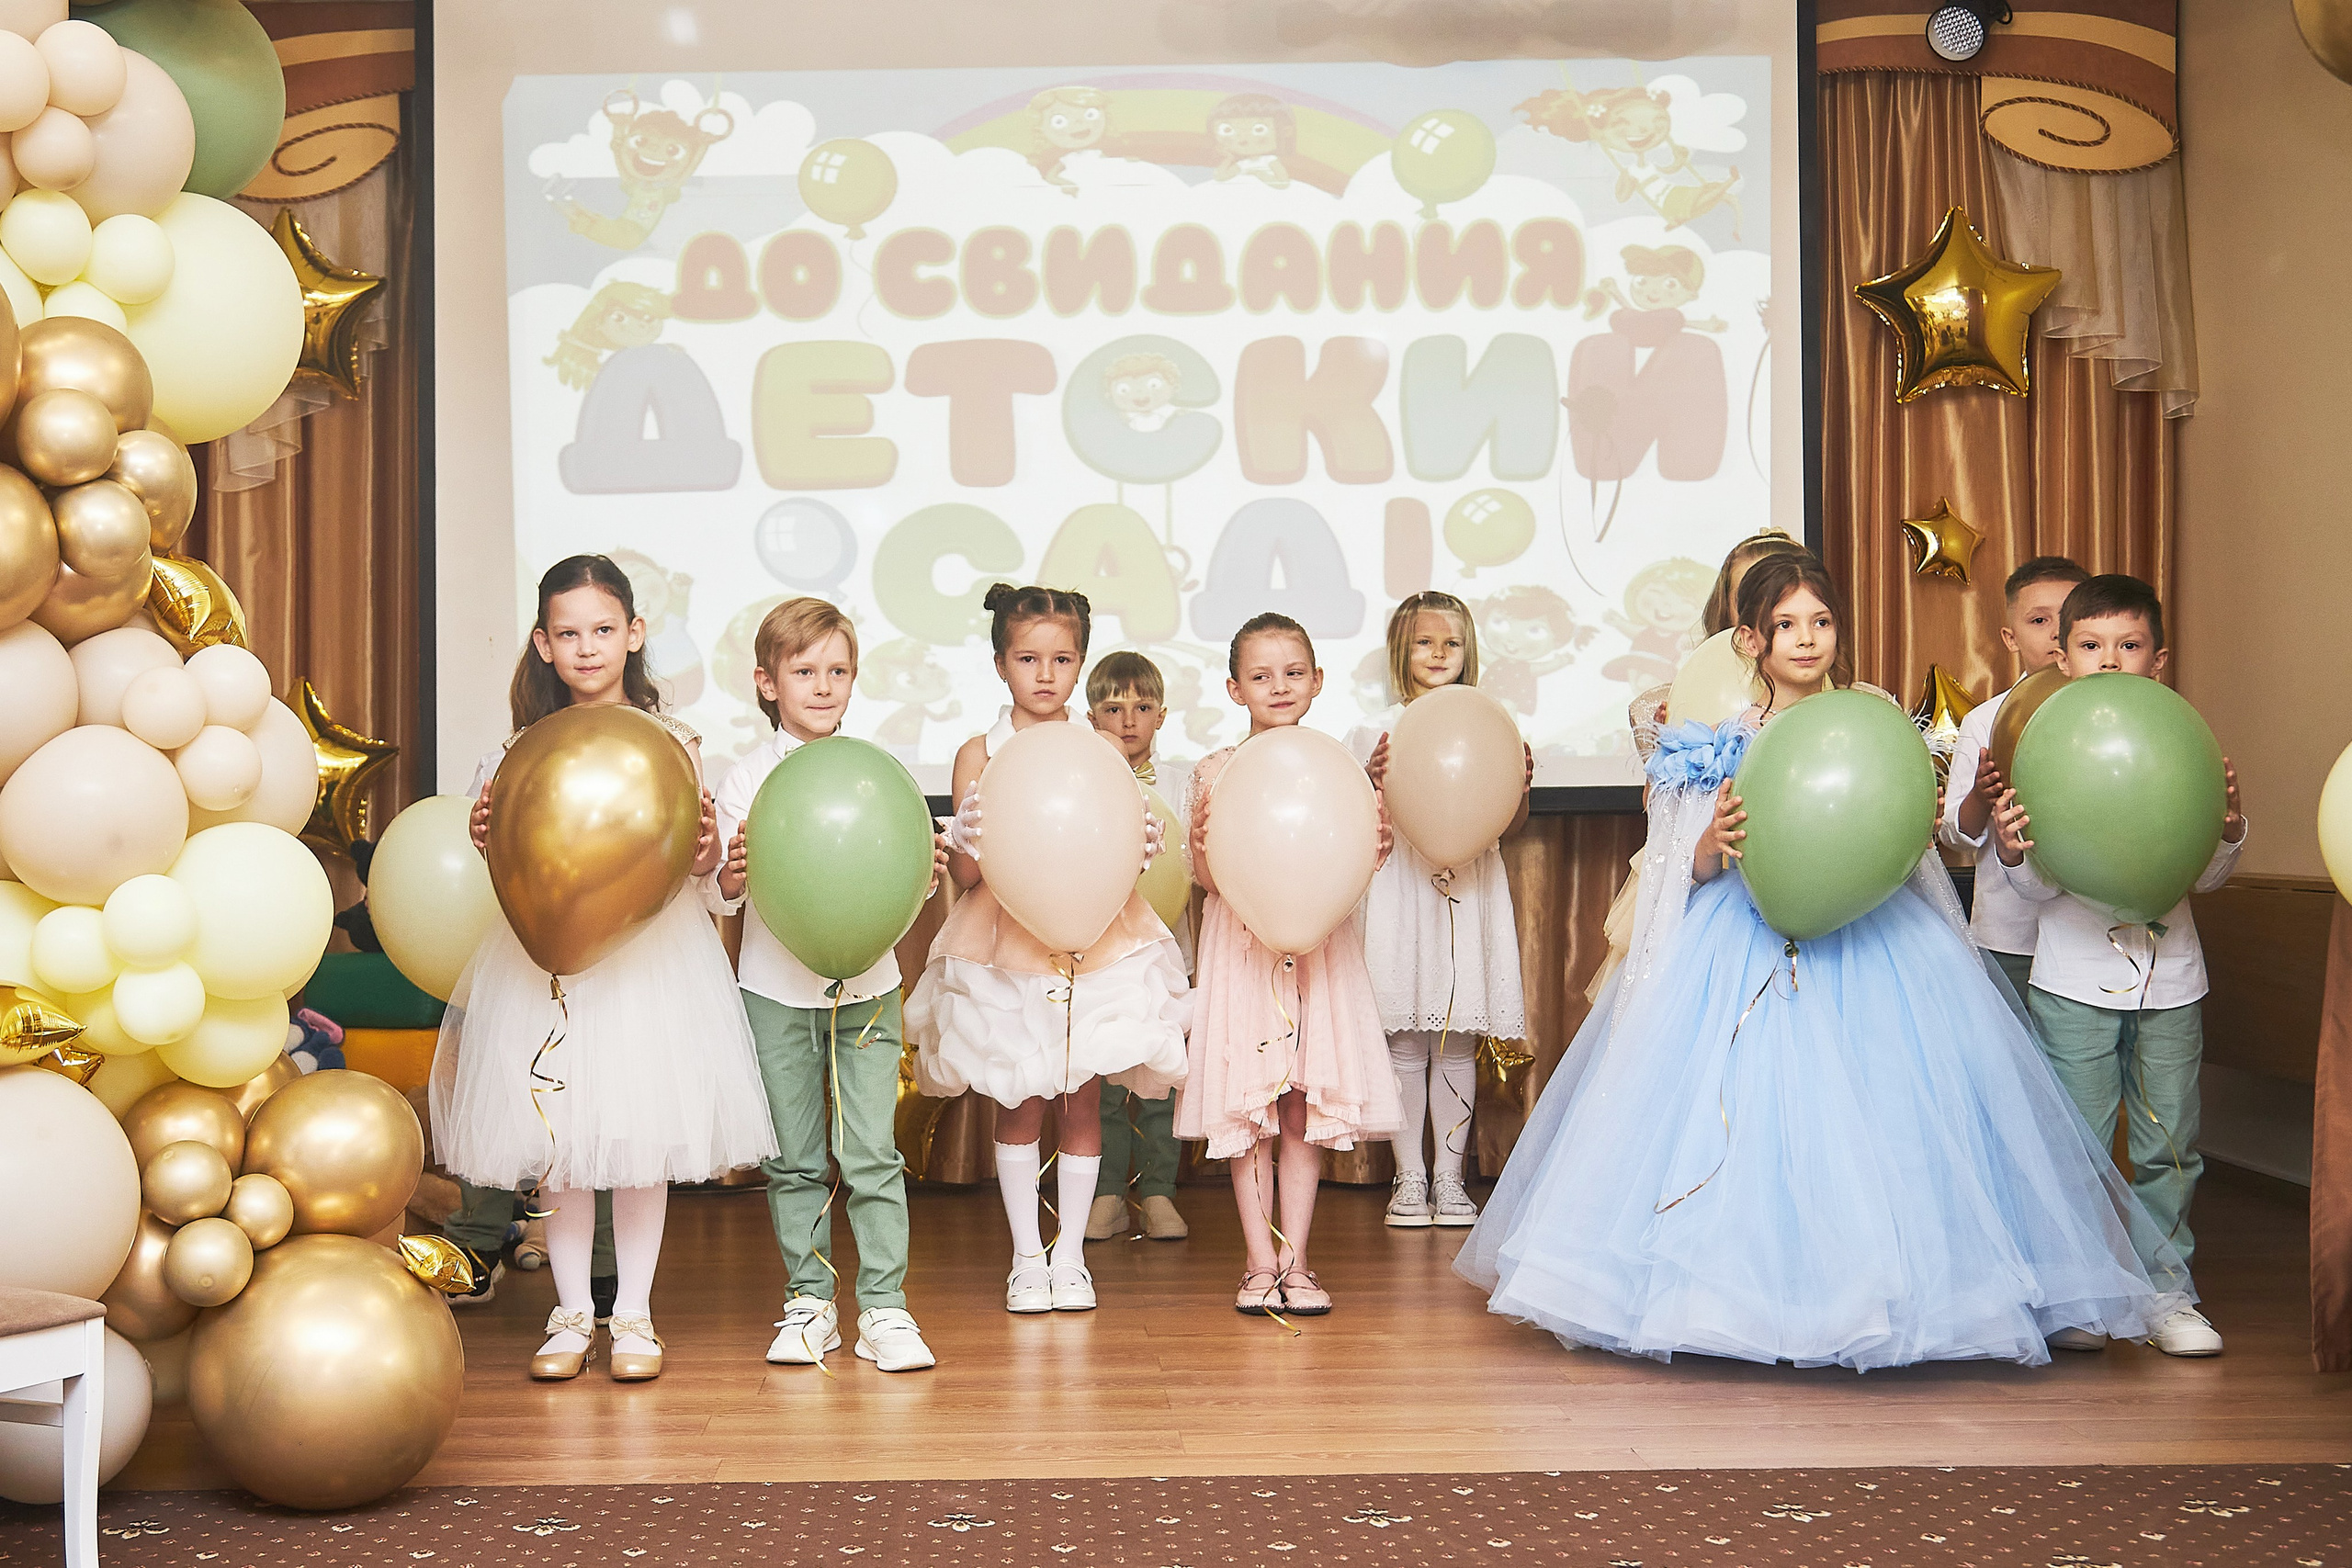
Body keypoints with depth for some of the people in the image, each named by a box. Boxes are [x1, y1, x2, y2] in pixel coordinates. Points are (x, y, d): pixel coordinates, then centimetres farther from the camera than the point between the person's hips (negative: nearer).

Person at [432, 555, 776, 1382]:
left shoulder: (669, 740, -2)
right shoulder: (526, 748, 2)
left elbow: (697, 861, -1)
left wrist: (707, 842, -23)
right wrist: (487, 835, -16)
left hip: (651, 953, -1)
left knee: (644, 1135, 4)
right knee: (558, 1142, 6)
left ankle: (634, 1314, 17)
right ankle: (571, 1313, 20)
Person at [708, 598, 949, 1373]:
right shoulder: (746, 779, 0)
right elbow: (718, 897, 1)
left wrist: (923, 872, -14)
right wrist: (731, 877, -21)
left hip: (865, 983, 0)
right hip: (777, 988, 0)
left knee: (871, 1153, -3)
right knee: (793, 1159, 7)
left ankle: (884, 1308, 3)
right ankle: (809, 1301, 18)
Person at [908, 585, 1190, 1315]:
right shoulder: (980, 755, -1)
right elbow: (965, 874, -3)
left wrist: (1141, 845, -16)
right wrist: (967, 839, -24)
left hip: (1093, 942, 1)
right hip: (1007, 946, -1)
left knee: (1082, 1102, 5)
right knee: (1019, 1106, 5)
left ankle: (1071, 1255, 17)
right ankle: (1026, 1258, 17)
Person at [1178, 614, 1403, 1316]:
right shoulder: (1215, 772, 0)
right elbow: (1205, 877, 1)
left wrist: (1373, 850, -14)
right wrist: (1202, 849, -20)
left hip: (1317, 945, 1)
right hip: (1241, 949, -1)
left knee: (1306, 1110, 3)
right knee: (1247, 1109, 1)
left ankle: (1295, 1262, 10)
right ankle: (1259, 1262, 9)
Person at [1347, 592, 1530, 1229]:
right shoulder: (1379, 732, 5)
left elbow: (1512, 821, 12)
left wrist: (1520, 782, -8)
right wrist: (1372, 782, -16)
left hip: (1468, 886, 1)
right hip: (1400, 885, -1)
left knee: (1458, 1042, 3)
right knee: (1404, 1042, -1)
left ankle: (1450, 1176, 12)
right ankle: (1409, 1177, 8)